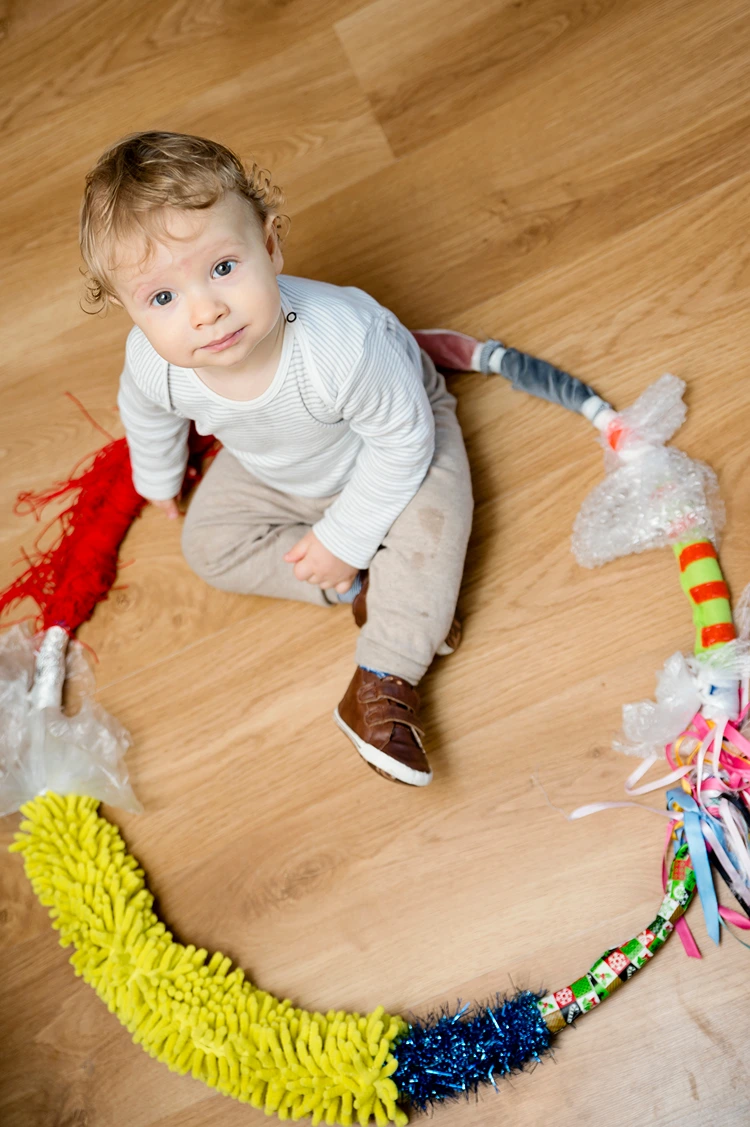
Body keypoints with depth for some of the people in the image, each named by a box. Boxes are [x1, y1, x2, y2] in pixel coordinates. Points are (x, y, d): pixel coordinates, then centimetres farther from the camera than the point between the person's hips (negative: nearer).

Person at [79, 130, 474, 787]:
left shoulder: (340, 343, -46)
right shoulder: (152, 363, -32)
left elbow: (403, 438, -30)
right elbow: (146, 414, -4)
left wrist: (345, 538, -25)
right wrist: (157, 477, 17)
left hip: (392, 437, -4)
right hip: (272, 474, 5)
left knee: (428, 522, -29)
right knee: (210, 543, -6)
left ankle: (383, 682, -18)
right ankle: (360, 588, -6)